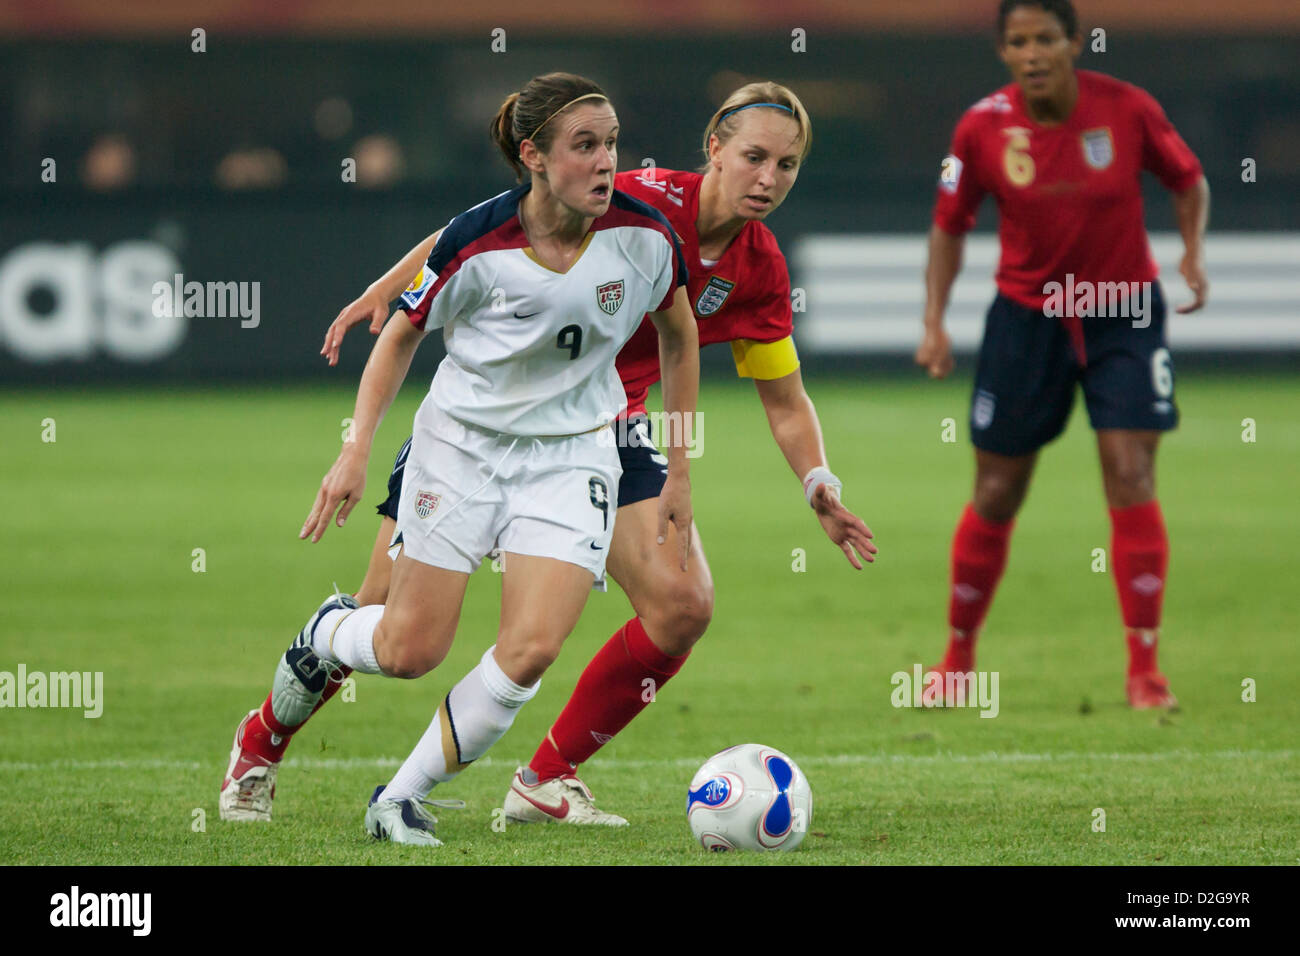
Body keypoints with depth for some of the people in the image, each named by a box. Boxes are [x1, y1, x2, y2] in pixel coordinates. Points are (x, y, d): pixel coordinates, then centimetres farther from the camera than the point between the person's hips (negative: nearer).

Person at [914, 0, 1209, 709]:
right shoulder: (982, 128, -11)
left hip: (1123, 313, -1)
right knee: (996, 496, 5)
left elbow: (1188, 181, 4)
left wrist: (1193, 252, -12)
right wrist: (934, 323, -6)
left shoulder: (1128, 110, -13)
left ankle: (1144, 669, -3)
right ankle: (958, 657, 23)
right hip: (1025, 315, 1)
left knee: (1131, 480, -11)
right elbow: (949, 227, 2)